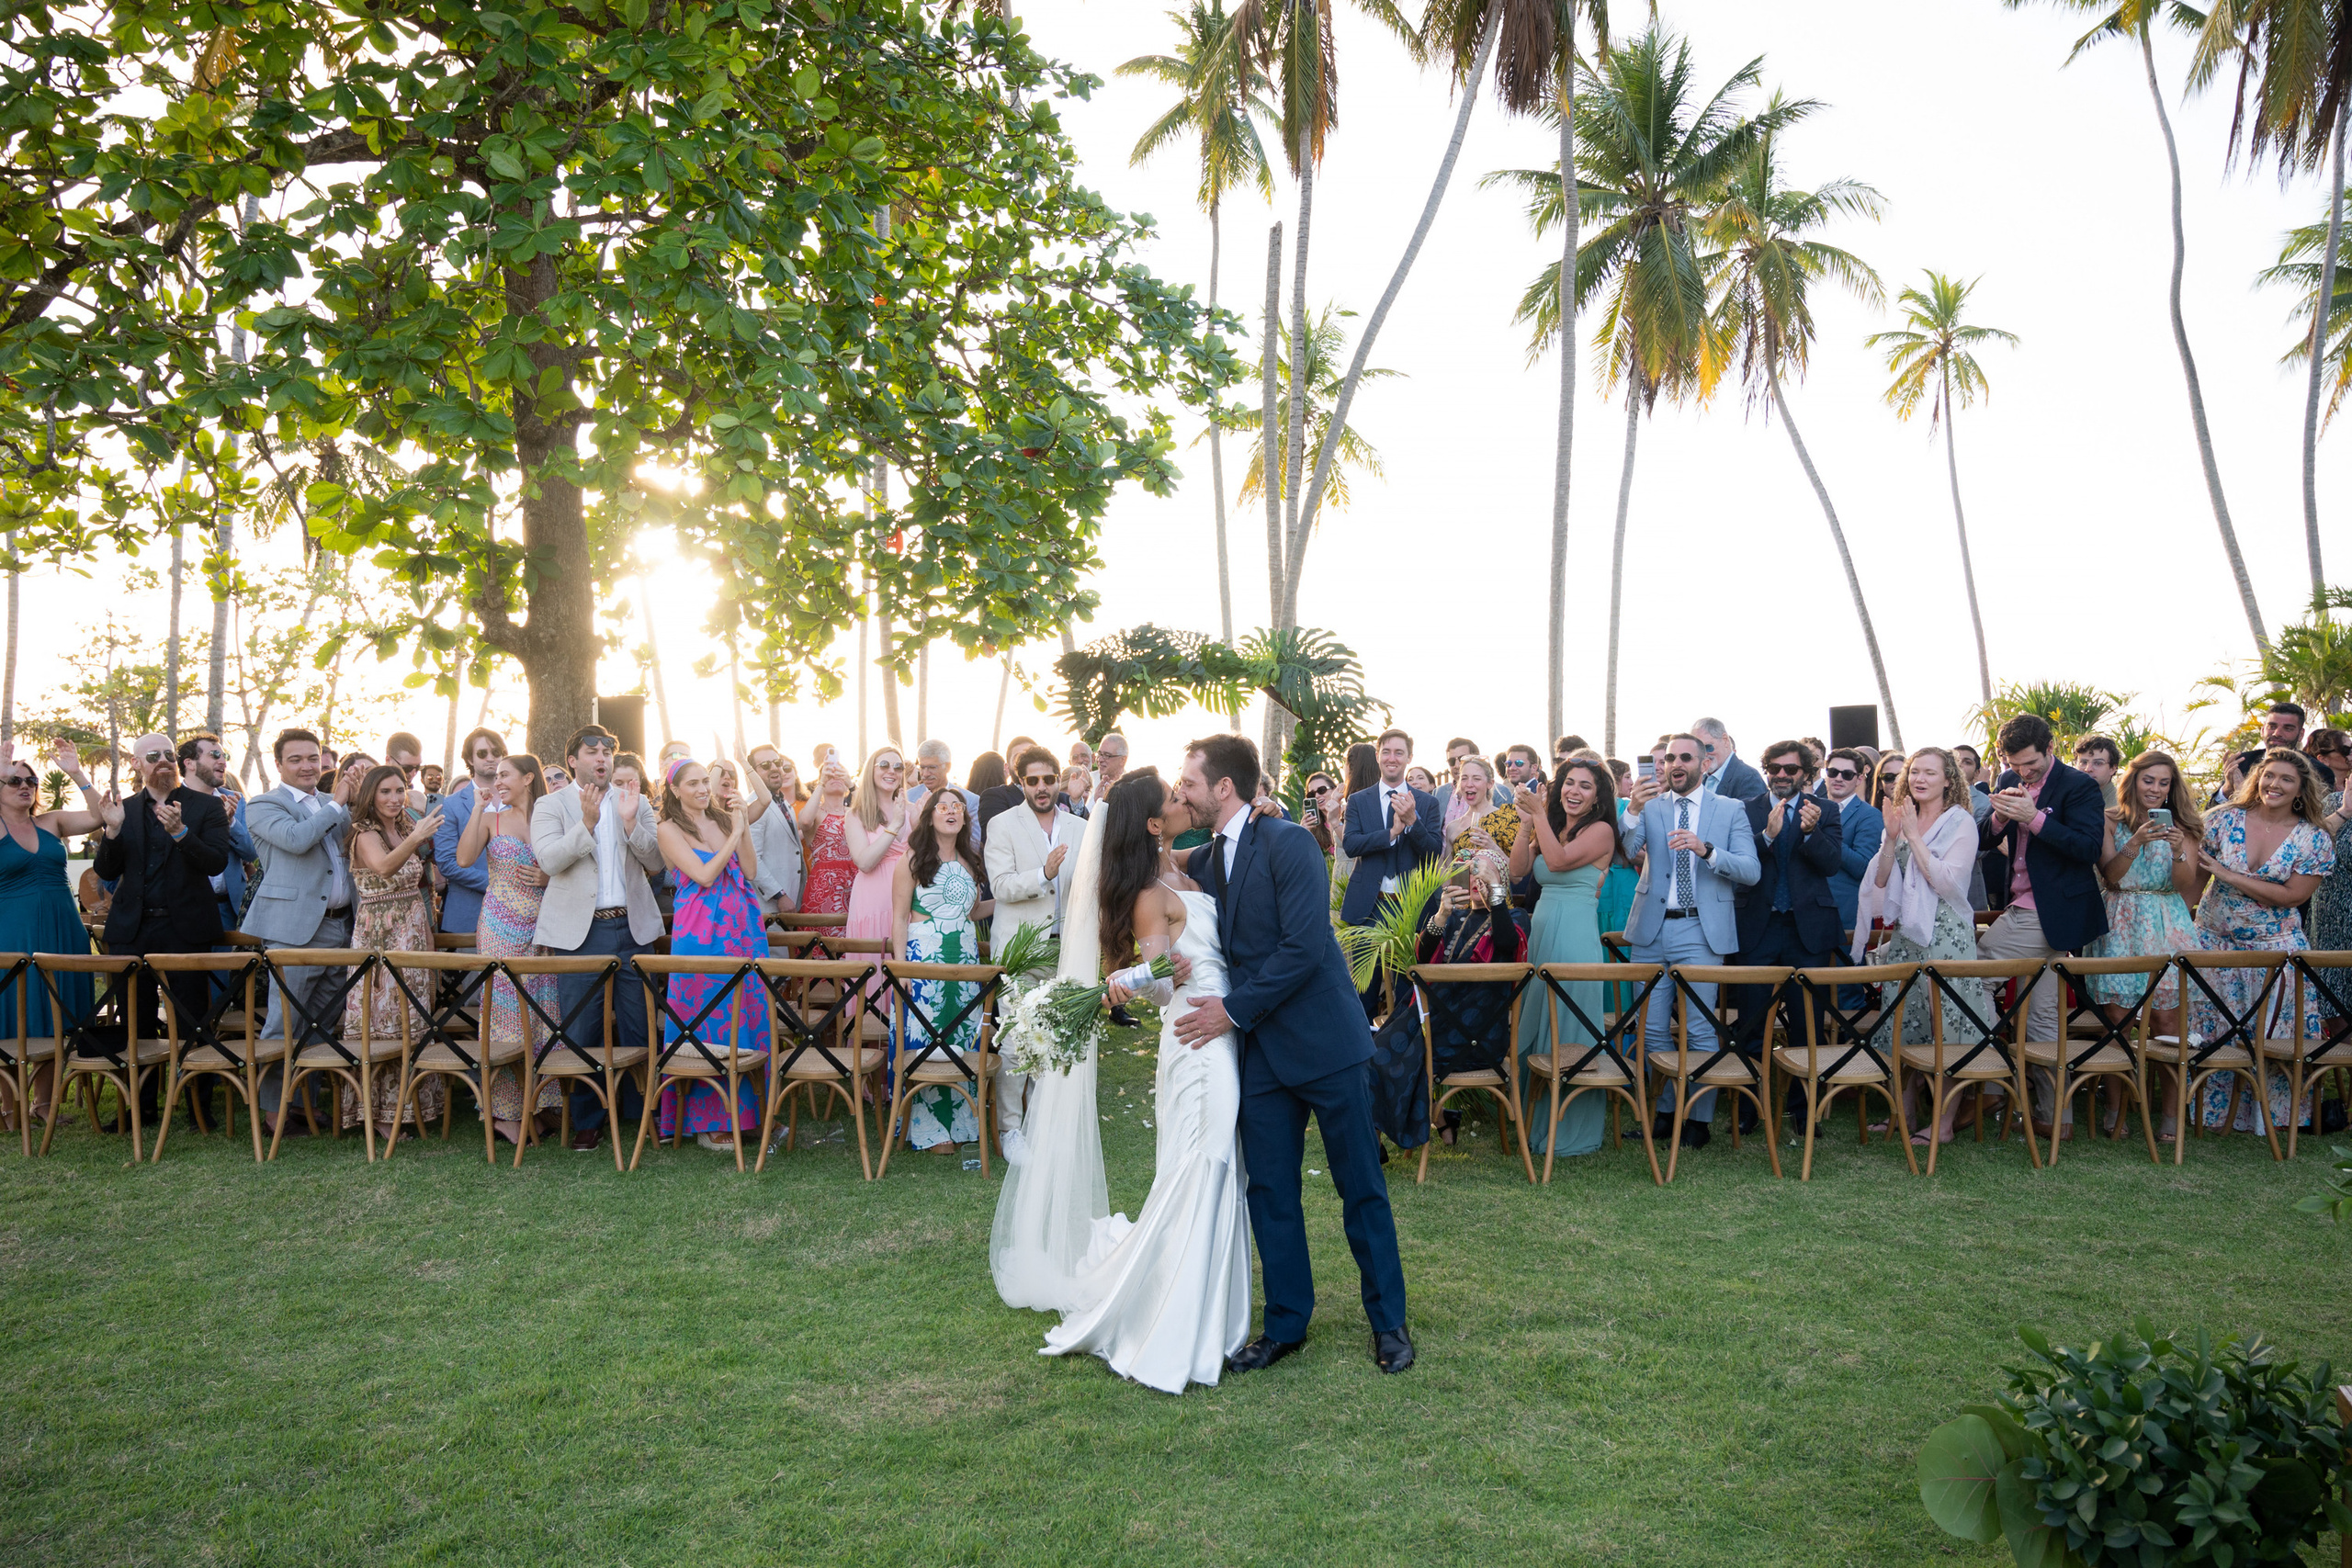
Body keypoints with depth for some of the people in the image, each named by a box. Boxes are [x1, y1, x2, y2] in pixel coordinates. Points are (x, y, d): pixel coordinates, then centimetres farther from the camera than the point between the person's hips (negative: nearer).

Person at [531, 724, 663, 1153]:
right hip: (579, 931, -2)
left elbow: (658, 863, 3)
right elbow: (549, 860, -12)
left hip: (631, 928, 2)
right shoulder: (551, 805, 4)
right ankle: (587, 1121, 15)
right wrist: (587, 822, -21)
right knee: (582, 1029, 2)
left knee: (638, 1028, 6)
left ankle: (642, 1113, 19)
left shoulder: (636, 802, 11)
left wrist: (631, 822, -11)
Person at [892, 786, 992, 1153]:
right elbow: (900, 916, -6)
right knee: (925, 1039, -4)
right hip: (924, 957, -5)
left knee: (964, 1039, 5)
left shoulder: (969, 862, 12)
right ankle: (932, 1129, 5)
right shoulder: (913, 860, -3)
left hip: (966, 958, 5)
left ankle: (962, 1119, 16)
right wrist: (901, 966, -13)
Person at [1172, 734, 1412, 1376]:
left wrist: (1233, 1009, -17)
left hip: (1324, 1040, -6)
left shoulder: (1288, 842, -14)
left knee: (1361, 1187, 6)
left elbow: (1305, 946, -21)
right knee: (1269, 1191, 9)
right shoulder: (1205, 860, 10)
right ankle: (1285, 1324, 23)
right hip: (1261, 1049, 7)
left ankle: (1388, 1321, 21)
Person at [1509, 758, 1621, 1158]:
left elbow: (1558, 860, -19)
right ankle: (1537, 1119, 24)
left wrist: (1539, 814, -11)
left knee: (1567, 1034, -3)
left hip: (1575, 936, -8)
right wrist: (1526, 822, -2)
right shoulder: (1551, 827, 15)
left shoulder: (1600, 830, -6)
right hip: (1541, 930, 8)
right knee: (1536, 1026, 13)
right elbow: (1518, 870, 6)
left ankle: (1572, 1130, 7)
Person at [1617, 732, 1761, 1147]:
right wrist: (1634, 808, -23)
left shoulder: (1730, 809, 5)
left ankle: (1699, 1118, 10)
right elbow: (1625, 851, -7)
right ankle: (1665, 1110, 21)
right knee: (1653, 1028, 7)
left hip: (1701, 931, -3)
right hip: (1652, 930, 3)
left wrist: (1706, 849, -20)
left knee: (1700, 1028, -2)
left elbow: (1751, 871, -5)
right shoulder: (1651, 806, 9)